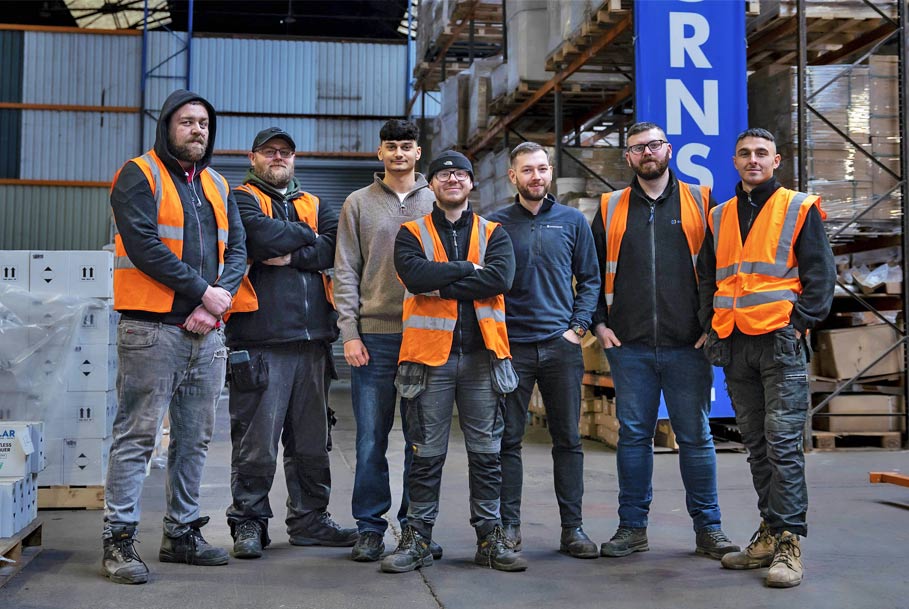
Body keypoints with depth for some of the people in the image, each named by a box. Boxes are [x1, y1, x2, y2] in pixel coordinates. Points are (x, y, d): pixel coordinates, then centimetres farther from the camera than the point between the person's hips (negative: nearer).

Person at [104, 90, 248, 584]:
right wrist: (203, 291, -15)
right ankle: (119, 539, 3)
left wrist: (218, 301, -8)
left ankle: (182, 533, 22)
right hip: (153, 329, -7)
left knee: (194, 437, 12)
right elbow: (143, 245, -15)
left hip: (207, 332, 7)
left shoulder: (217, 186, 18)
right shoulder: (139, 175, -3)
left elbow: (237, 248, 10)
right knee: (137, 435, -4)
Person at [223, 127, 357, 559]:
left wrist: (293, 256, -11)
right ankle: (249, 522, 9)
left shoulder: (314, 205, 21)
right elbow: (264, 237, -15)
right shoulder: (241, 200, 5)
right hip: (260, 340, -5)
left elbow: (337, 244, 1)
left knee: (312, 440, 11)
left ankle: (310, 519, 22)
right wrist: (307, 235, 1)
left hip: (312, 340, 5)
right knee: (257, 441, -3)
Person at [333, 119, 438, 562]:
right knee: (371, 438, 2)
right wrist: (350, 331, -4)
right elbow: (345, 272, 5)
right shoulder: (359, 203, 9)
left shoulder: (435, 204, 10)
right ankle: (370, 526, 12)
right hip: (374, 335, 0)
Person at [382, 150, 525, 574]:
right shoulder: (412, 233, 8)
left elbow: (501, 277, -10)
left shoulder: (494, 234, 11)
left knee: (486, 452, 7)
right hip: (430, 355, -1)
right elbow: (415, 275, -14)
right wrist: (470, 269, -10)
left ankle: (490, 537, 17)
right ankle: (417, 538, 14)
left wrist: (441, 283, -13)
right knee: (427, 454, 4)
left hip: (481, 356, 2)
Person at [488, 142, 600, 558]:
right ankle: (509, 525, 13)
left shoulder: (572, 221, 8)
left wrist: (579, 326, -1)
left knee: (568, 440, 4)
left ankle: (572, 527, 12)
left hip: (561, 344, 1)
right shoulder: (496, 224, 5)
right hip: (511, 347, -1)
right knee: (508, 440, 3)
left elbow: (589, 279, 11)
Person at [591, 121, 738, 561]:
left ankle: (708, 528, 15)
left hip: (687, 346, -1)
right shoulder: (611, 209, 11)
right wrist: (599, 323, 4)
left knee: (696, 437, 4)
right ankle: (632, 526, 16)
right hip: (628, 345, 1)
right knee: (633, 436, 6)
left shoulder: (700, 203, 7)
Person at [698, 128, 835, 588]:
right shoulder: (720, 217, 16)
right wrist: (712, 327, 10)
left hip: (781, 343, -5)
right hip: (735, 345, 5)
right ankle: (771, 533, 19)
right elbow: (707, 277, 21)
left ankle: (788, 544, -4)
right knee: (756, 444, 10)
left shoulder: (799, 209, 2)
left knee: (782, 442, -9)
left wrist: (801, 323, -11)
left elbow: (820, 274, -1)